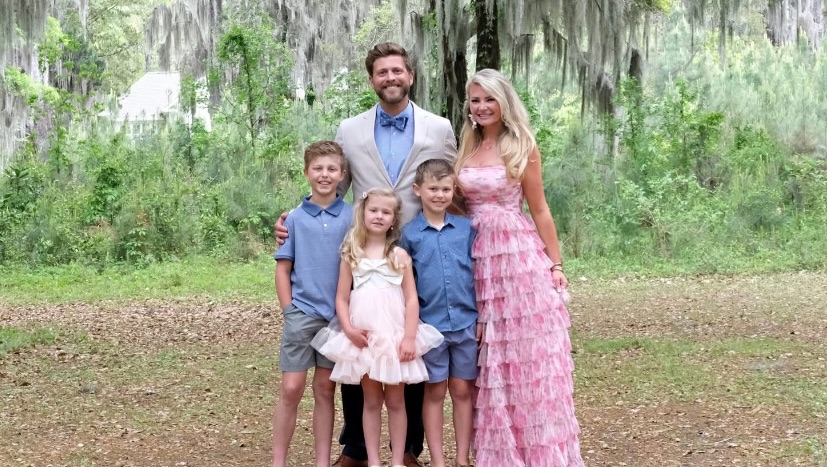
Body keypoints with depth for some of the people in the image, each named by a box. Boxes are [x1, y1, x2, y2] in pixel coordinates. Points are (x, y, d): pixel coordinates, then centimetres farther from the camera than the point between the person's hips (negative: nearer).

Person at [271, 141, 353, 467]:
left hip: (337, 315, 1)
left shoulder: (351, 218, 1)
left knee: (325, 390, 9)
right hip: (302, 313, -1)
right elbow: (283, 269, 4)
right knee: (291, 389, -2)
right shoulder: (295, 219, 0)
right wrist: (289, 311, -3)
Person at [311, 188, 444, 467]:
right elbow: (341, 298, 4)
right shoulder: (351, 255, 5)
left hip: (394, 337, -1)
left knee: (395, 401, 6)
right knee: (371, 401, 7)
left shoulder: (399, 255, 3)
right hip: (363, 338, 1)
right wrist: (348, 329, -12)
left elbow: (412, 299, -1)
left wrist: (410, 337, -11)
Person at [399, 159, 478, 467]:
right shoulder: (410, 233, 0)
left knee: (463, 391, 8)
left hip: (466, 323, 1)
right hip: (430, 324, -1)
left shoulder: (466, 228, 3)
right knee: (435, 393, 7)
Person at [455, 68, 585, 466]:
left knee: (527, 355, -1)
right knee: (492, 360, 8)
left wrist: (555, 265, -5)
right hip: (479, 258, 5)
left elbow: (539, 211, -2)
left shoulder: (521, 147, -2)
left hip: (520, 255, -5)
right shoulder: (467, 149, 12)